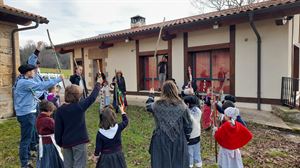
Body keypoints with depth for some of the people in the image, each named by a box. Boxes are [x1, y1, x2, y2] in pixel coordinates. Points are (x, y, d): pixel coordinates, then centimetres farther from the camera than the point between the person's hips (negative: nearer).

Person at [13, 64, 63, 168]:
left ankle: (27, 157, 38)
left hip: (27, 113, 11)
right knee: (26, 139, -1)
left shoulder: (23, 81, 13)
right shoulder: (24, 82, -20)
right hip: (26, 114, -11)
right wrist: (58, 79, -27)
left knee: (29, 137, 22)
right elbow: (41, 86, -29)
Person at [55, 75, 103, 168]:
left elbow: (58, 128, 0)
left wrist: (59, 142, 13)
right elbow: (92, 97, -4)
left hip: (66, 142, 5)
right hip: (79, 141, -4)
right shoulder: (80, 106, -15)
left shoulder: (60, 110, -4)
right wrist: (98, 84, 8)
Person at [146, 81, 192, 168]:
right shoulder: (182, 106, -8)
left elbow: (148, 106, 17)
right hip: (179, 141, 1)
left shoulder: (157, 105, -7)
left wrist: (151, 95, 34)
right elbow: (188, 125, -2)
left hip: (161, 141, 0)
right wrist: (186, 138, 13)